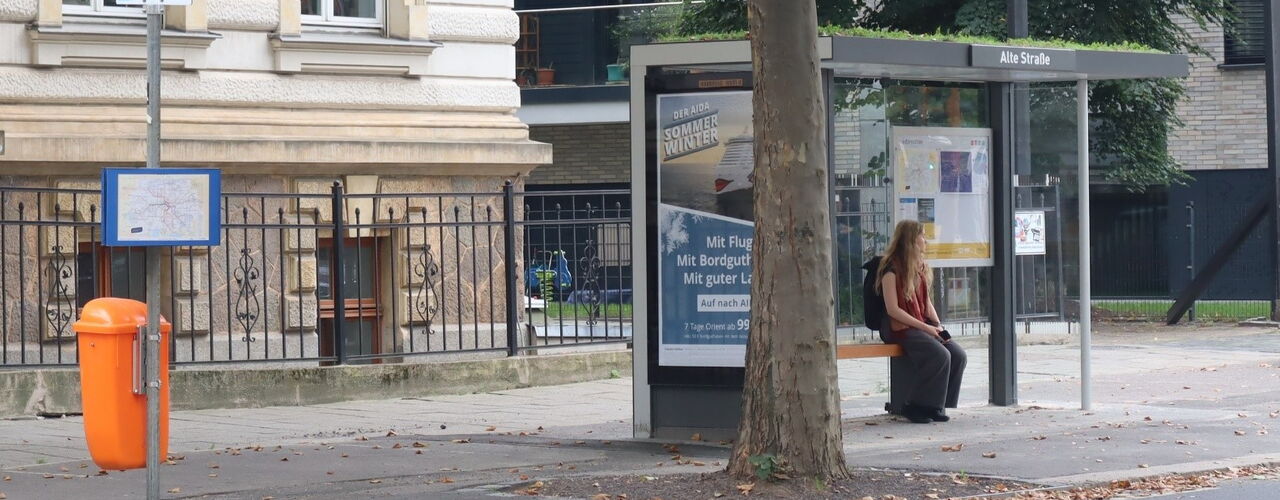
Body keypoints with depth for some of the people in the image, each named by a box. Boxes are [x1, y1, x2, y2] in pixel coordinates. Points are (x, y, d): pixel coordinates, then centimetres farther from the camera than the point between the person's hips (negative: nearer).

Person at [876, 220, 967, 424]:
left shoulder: (920, 267, 16)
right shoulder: (892, 269, -11)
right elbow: (892, 309, -16)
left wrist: (938, 325, 0)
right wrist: (925, 327, -17)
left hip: (923, 325, 8)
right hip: (901, 329, -8)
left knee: (958, 355, -14)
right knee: (940, 355, -28)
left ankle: (935, 406, -7)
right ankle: (916, 406, -18)